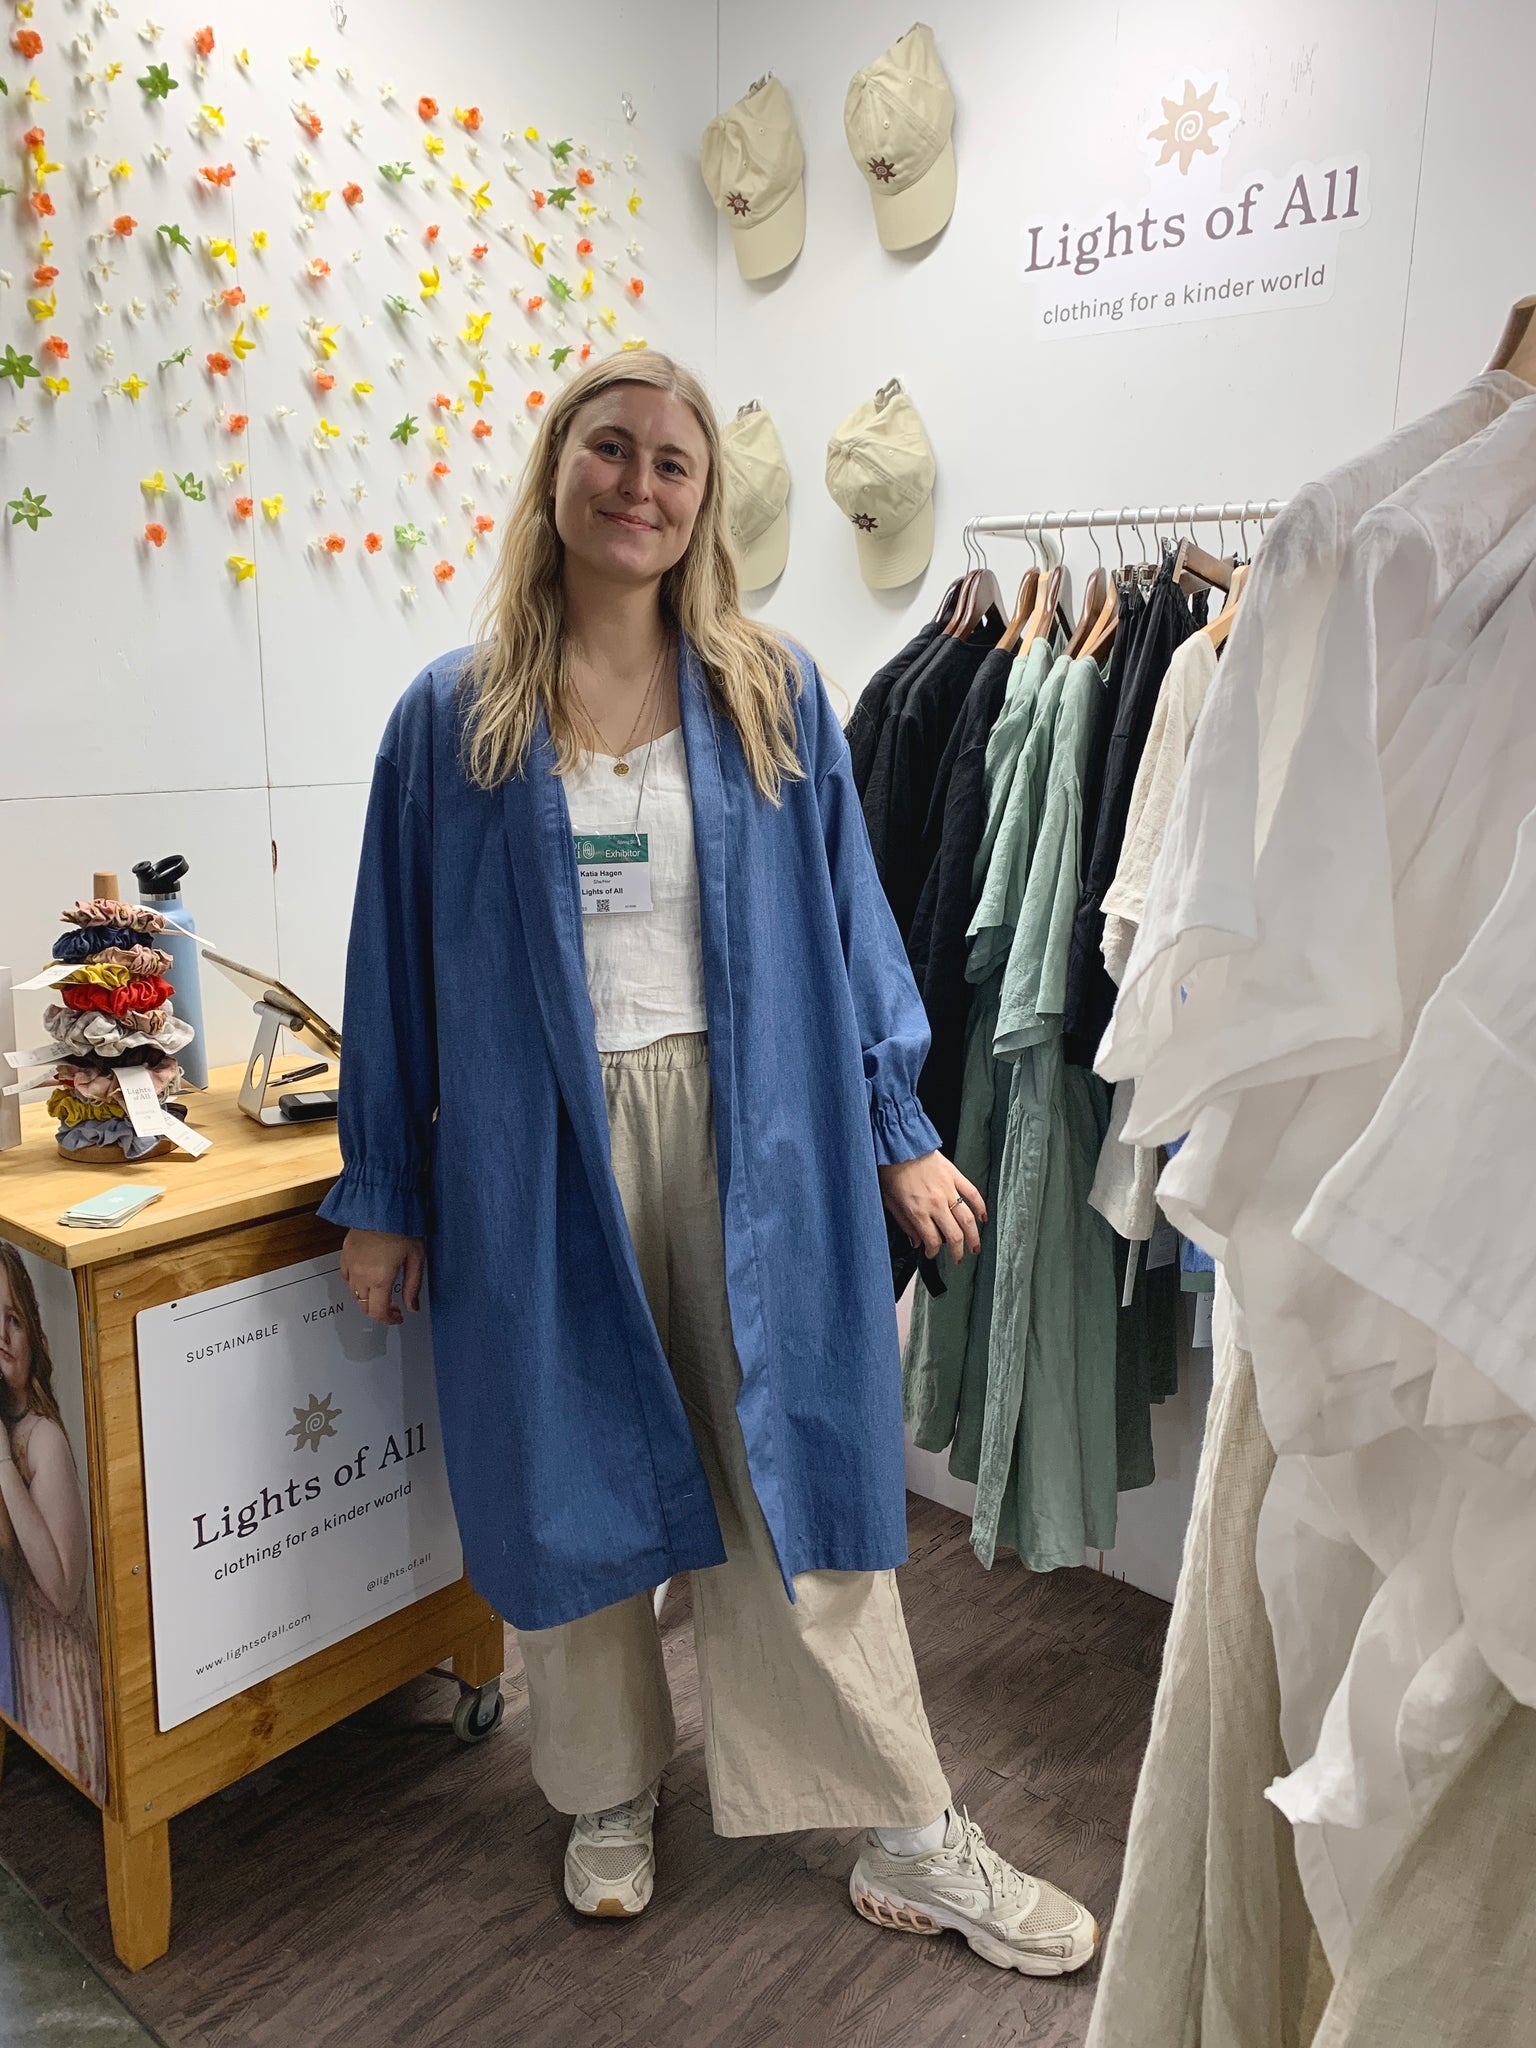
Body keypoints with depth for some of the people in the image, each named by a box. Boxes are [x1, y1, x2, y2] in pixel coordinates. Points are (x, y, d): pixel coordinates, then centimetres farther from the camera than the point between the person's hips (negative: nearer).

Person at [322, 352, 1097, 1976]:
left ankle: (909, 1835, 25)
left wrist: (900, 1130, 3)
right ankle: (610, 1798, 38)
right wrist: (382, 1197, 5)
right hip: (544, 1153, 1)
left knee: (798, 1483, 7)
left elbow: (847, 917, 6)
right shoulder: (454, 716, 2)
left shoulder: (774, 698, 4)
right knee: (576, 1486, 14)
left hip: (751, 1144, 0)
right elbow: (401, 962, 4)